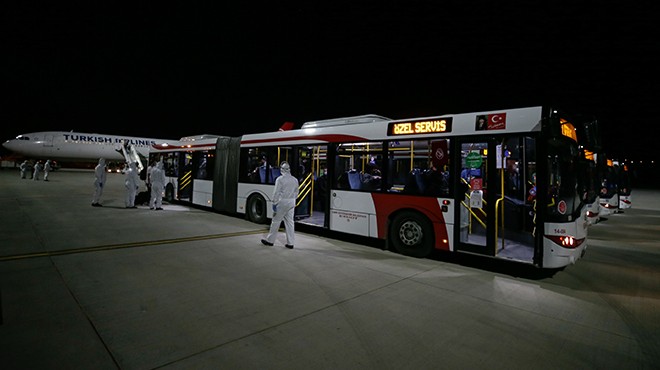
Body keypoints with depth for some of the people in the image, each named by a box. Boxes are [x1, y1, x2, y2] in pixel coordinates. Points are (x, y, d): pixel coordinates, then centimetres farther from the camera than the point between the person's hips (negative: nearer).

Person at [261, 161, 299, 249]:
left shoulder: (280, 179, -11)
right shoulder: (295, 180, 6)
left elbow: (276, 193, -12)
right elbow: (296, 193, 12)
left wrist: (274, 203, -7)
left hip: (282, 203, -5)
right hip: (291, 203, 5)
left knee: (276, 222, 6)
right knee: (289, 222, 9)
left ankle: (270, 240, 16)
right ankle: (290, 243, 10)